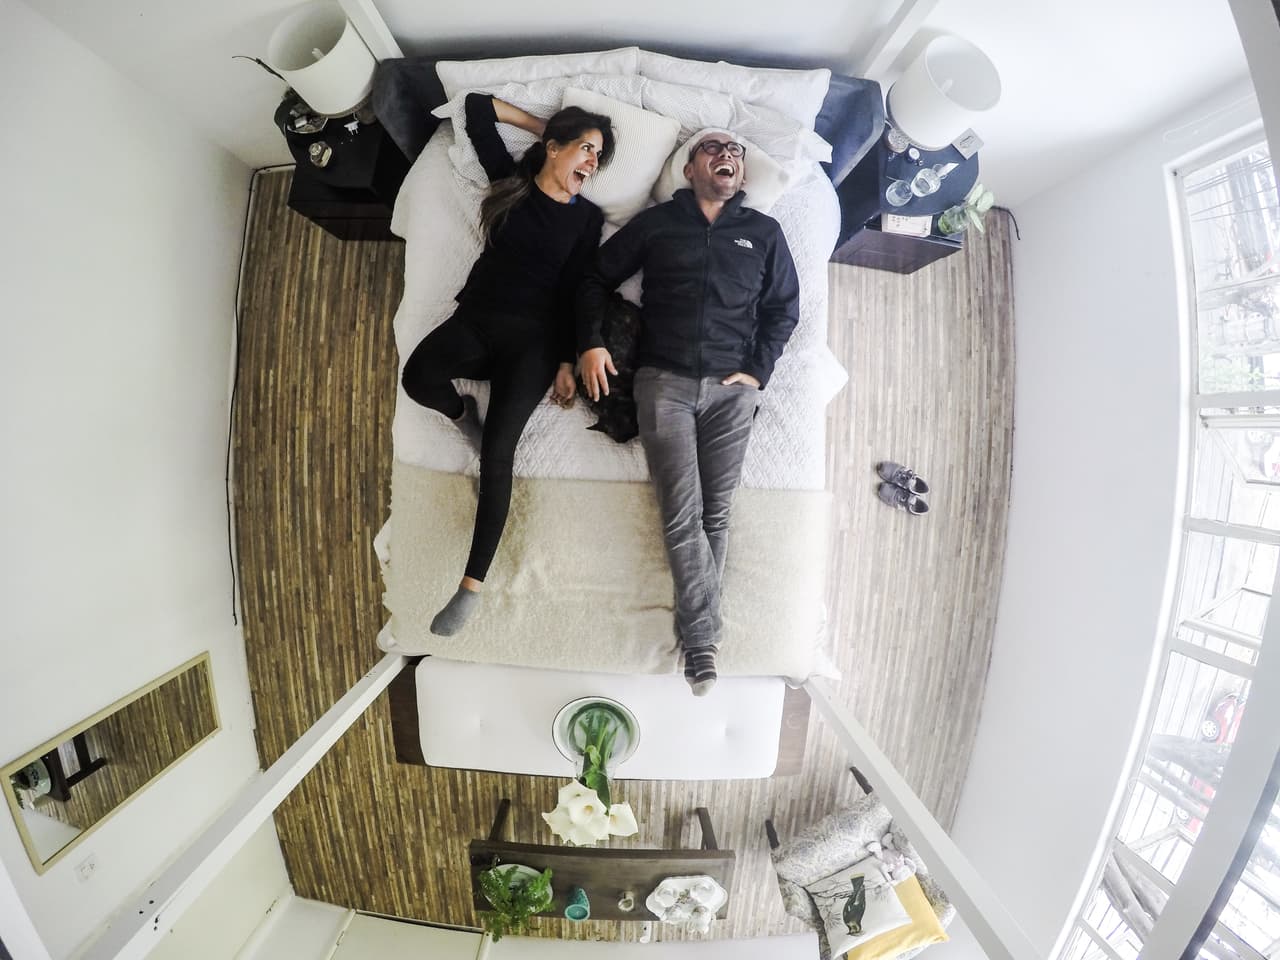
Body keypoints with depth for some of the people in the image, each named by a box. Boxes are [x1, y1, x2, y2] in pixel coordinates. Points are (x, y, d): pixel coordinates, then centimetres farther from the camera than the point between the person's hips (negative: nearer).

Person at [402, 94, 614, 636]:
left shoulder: (587, 216, 10)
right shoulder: (512, 179, 14)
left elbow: (576, 292, 3)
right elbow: (477, 107, 23)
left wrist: (567, 361, -7)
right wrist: (543, 125, 23)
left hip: (533, 336, -2)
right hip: (476, 317, 3)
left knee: (497, 452, -19)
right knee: (418, 376, -31)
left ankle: (473, 584, -15)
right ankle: (464, 416, 6)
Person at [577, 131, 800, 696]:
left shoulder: (764, 232, 17)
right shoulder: (657, 222, 14)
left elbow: (784, 308, 15)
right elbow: (596, 281, 14)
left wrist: (757, 371, 1)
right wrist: (590, 342, -1)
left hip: (733, 388, 2)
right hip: (664, 381, -1)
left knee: (715, 514, -1)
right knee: (683, 515, -9)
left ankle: (696, 634, 12)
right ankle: (704, 638, 1)